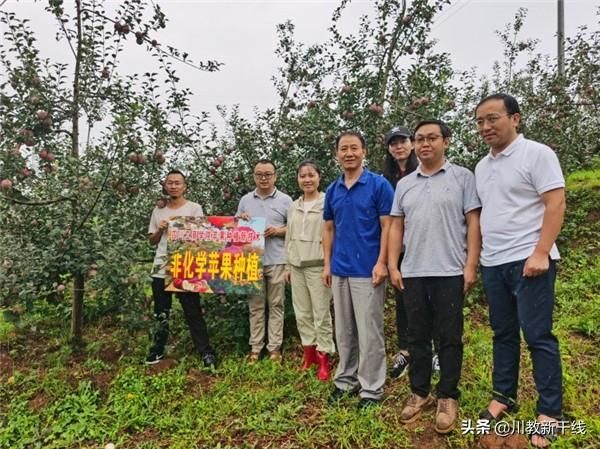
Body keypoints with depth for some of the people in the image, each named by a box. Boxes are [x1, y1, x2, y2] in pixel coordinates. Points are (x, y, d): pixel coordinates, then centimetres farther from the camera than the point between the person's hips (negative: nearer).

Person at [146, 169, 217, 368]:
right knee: (161, 313, 14)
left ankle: (206, 352, 3)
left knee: (193, 312, -2)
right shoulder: (158, 210, 11)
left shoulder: (194, 208, 0)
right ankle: (158, 349, 29)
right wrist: (160, 229, -4)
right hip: (161, 268, 4)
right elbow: (152, 240, 14)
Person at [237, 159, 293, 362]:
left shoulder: (285, 200, 4)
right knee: (255, 305, 8)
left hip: (276, 260, -2)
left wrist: (277, 231, -12)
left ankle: (275, 347, 12)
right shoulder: (245, 200, 12)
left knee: (276, 304, 4)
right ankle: (255, 347, 16)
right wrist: (239, 220, -4)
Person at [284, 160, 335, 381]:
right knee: (302, 313, 12)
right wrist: (288, 266, 16)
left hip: (318, 265, -6)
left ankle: (323, 358, 11)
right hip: (297, 266, 6)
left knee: (321, 313, 0)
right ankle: (309, 353, 25)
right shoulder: (294, 206, 12)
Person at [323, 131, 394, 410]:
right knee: (343, 331, 14)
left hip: (367, 270, -5)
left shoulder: (379, 185, -5)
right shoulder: (332, 191, 10)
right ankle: (345, 380, 28)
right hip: (339, 271, 6)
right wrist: (327, 264, 9)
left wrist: (381, 263, -15)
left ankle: (371, 388, 15)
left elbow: (387, 227, -7)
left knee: (369, 332, 2)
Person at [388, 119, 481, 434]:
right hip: (412, 274, 4)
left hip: (450, 273, -3)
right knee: (417, 336, 12)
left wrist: (471, 266, -9)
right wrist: (393, 266, 5)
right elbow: (396, 227, 12)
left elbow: (474, 224, -2)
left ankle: (448, 397, 20)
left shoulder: (463, 177, 2)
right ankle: (419, 392, 26)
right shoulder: (404, 184, 12)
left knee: (449, 337, 5)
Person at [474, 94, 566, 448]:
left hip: (528, 261, -6)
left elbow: (556, 204, -11)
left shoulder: (537, 153, -5)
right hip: (493, 263, 7)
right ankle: (504, 396, 28)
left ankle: (550, 412, 14)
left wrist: (540, 253, -19)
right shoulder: (482, 167, 14)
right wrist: (477, 257, 11)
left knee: (538, 336, 0)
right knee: (503, 334, 15)